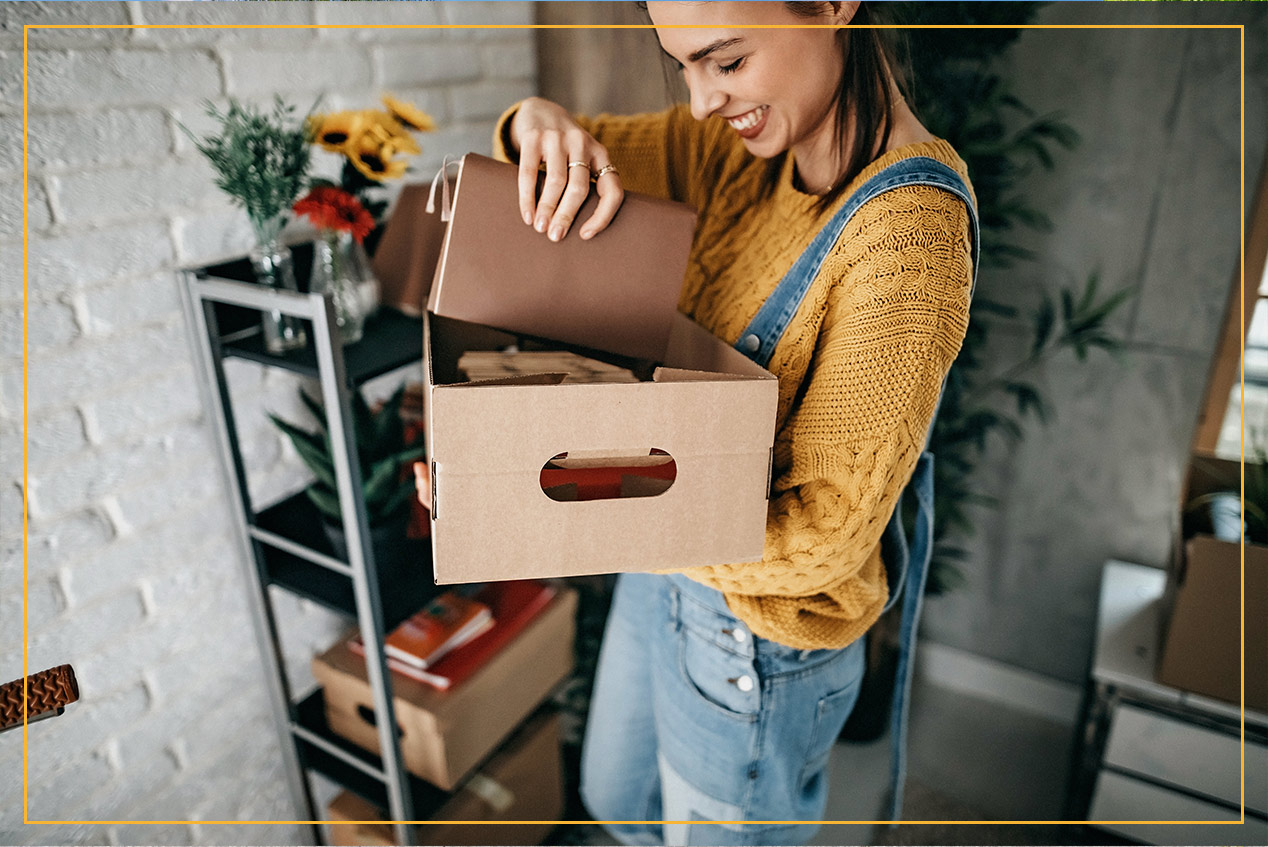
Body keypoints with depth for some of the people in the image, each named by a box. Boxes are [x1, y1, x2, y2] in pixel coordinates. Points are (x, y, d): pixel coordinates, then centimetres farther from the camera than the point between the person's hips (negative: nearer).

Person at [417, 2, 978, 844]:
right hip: (672, 563, 8)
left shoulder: (910, 230, -29)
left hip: (758, 629, -7)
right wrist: (541, 122, -21)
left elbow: (826, 532, -28)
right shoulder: (753, 145, -6)